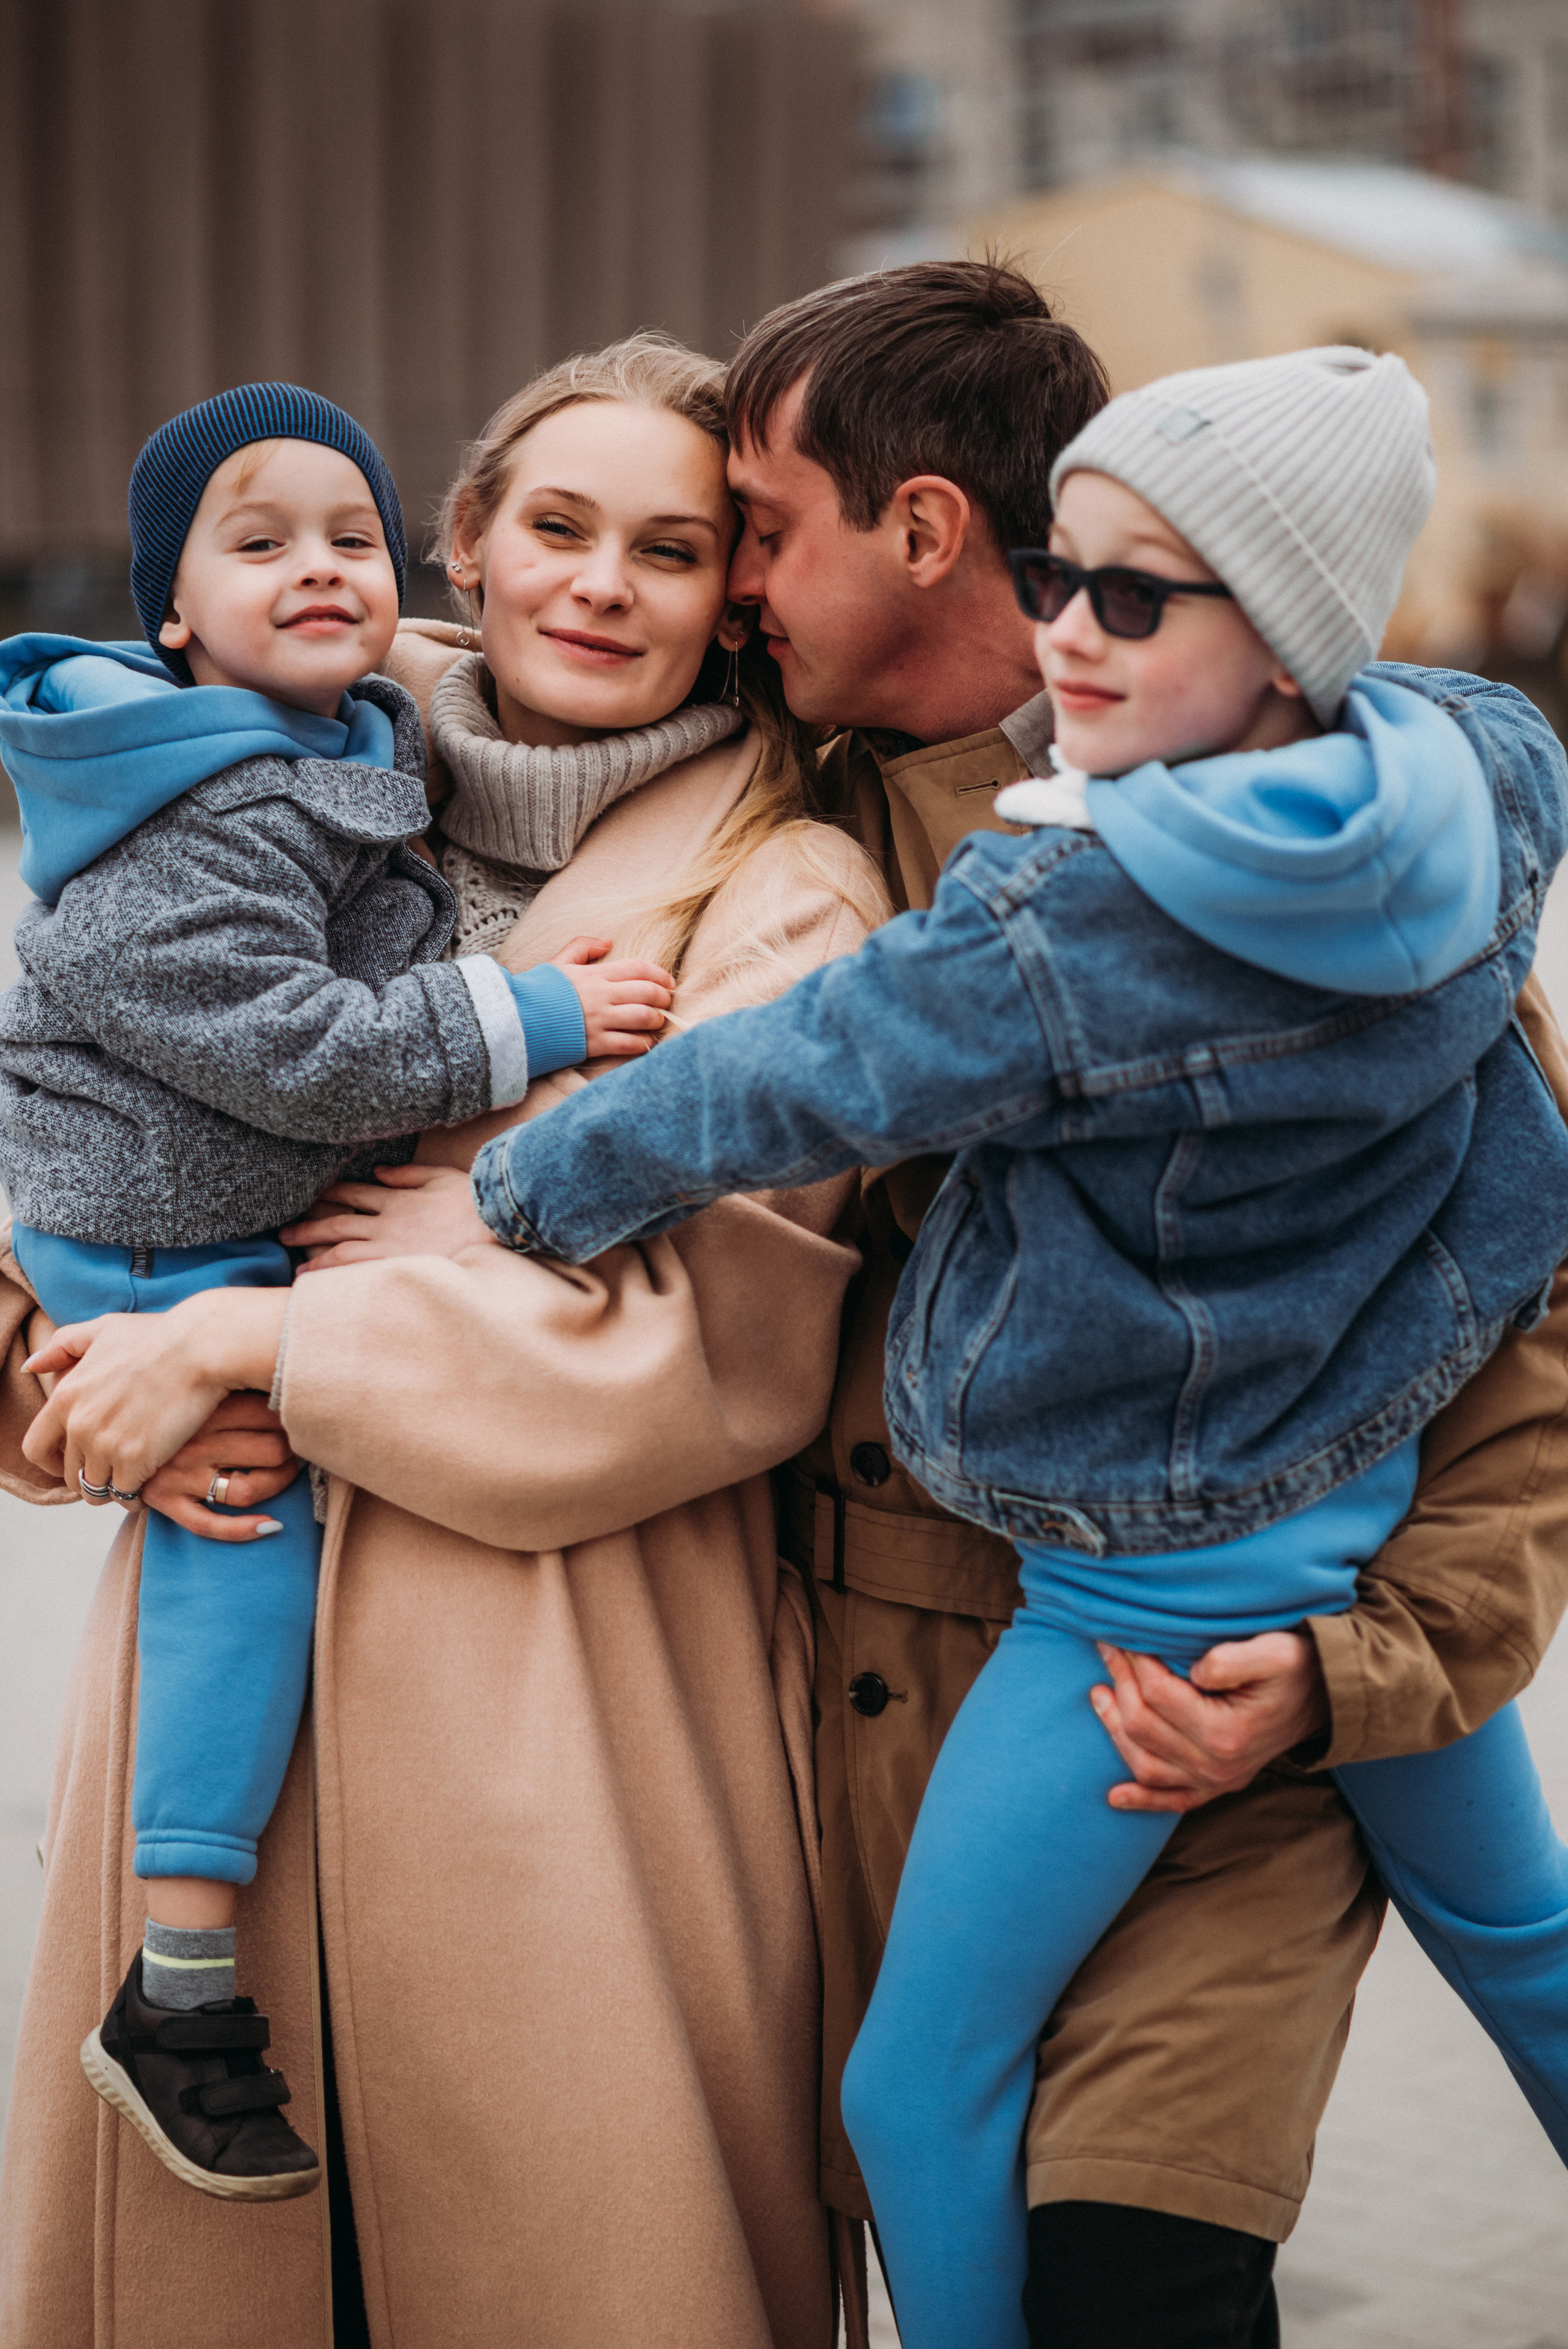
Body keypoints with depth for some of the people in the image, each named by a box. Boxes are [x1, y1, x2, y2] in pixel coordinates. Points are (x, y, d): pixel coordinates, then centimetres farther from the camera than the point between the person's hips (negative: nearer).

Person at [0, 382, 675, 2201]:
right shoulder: (191, 835, -25)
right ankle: (178, 1998, -7)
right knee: (243, 1536, -11)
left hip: (242, 1234, 10)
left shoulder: (350, 747, 7)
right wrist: (534, 1019, -25)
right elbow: (301, 1050, -30)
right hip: (155, 1258, -10)